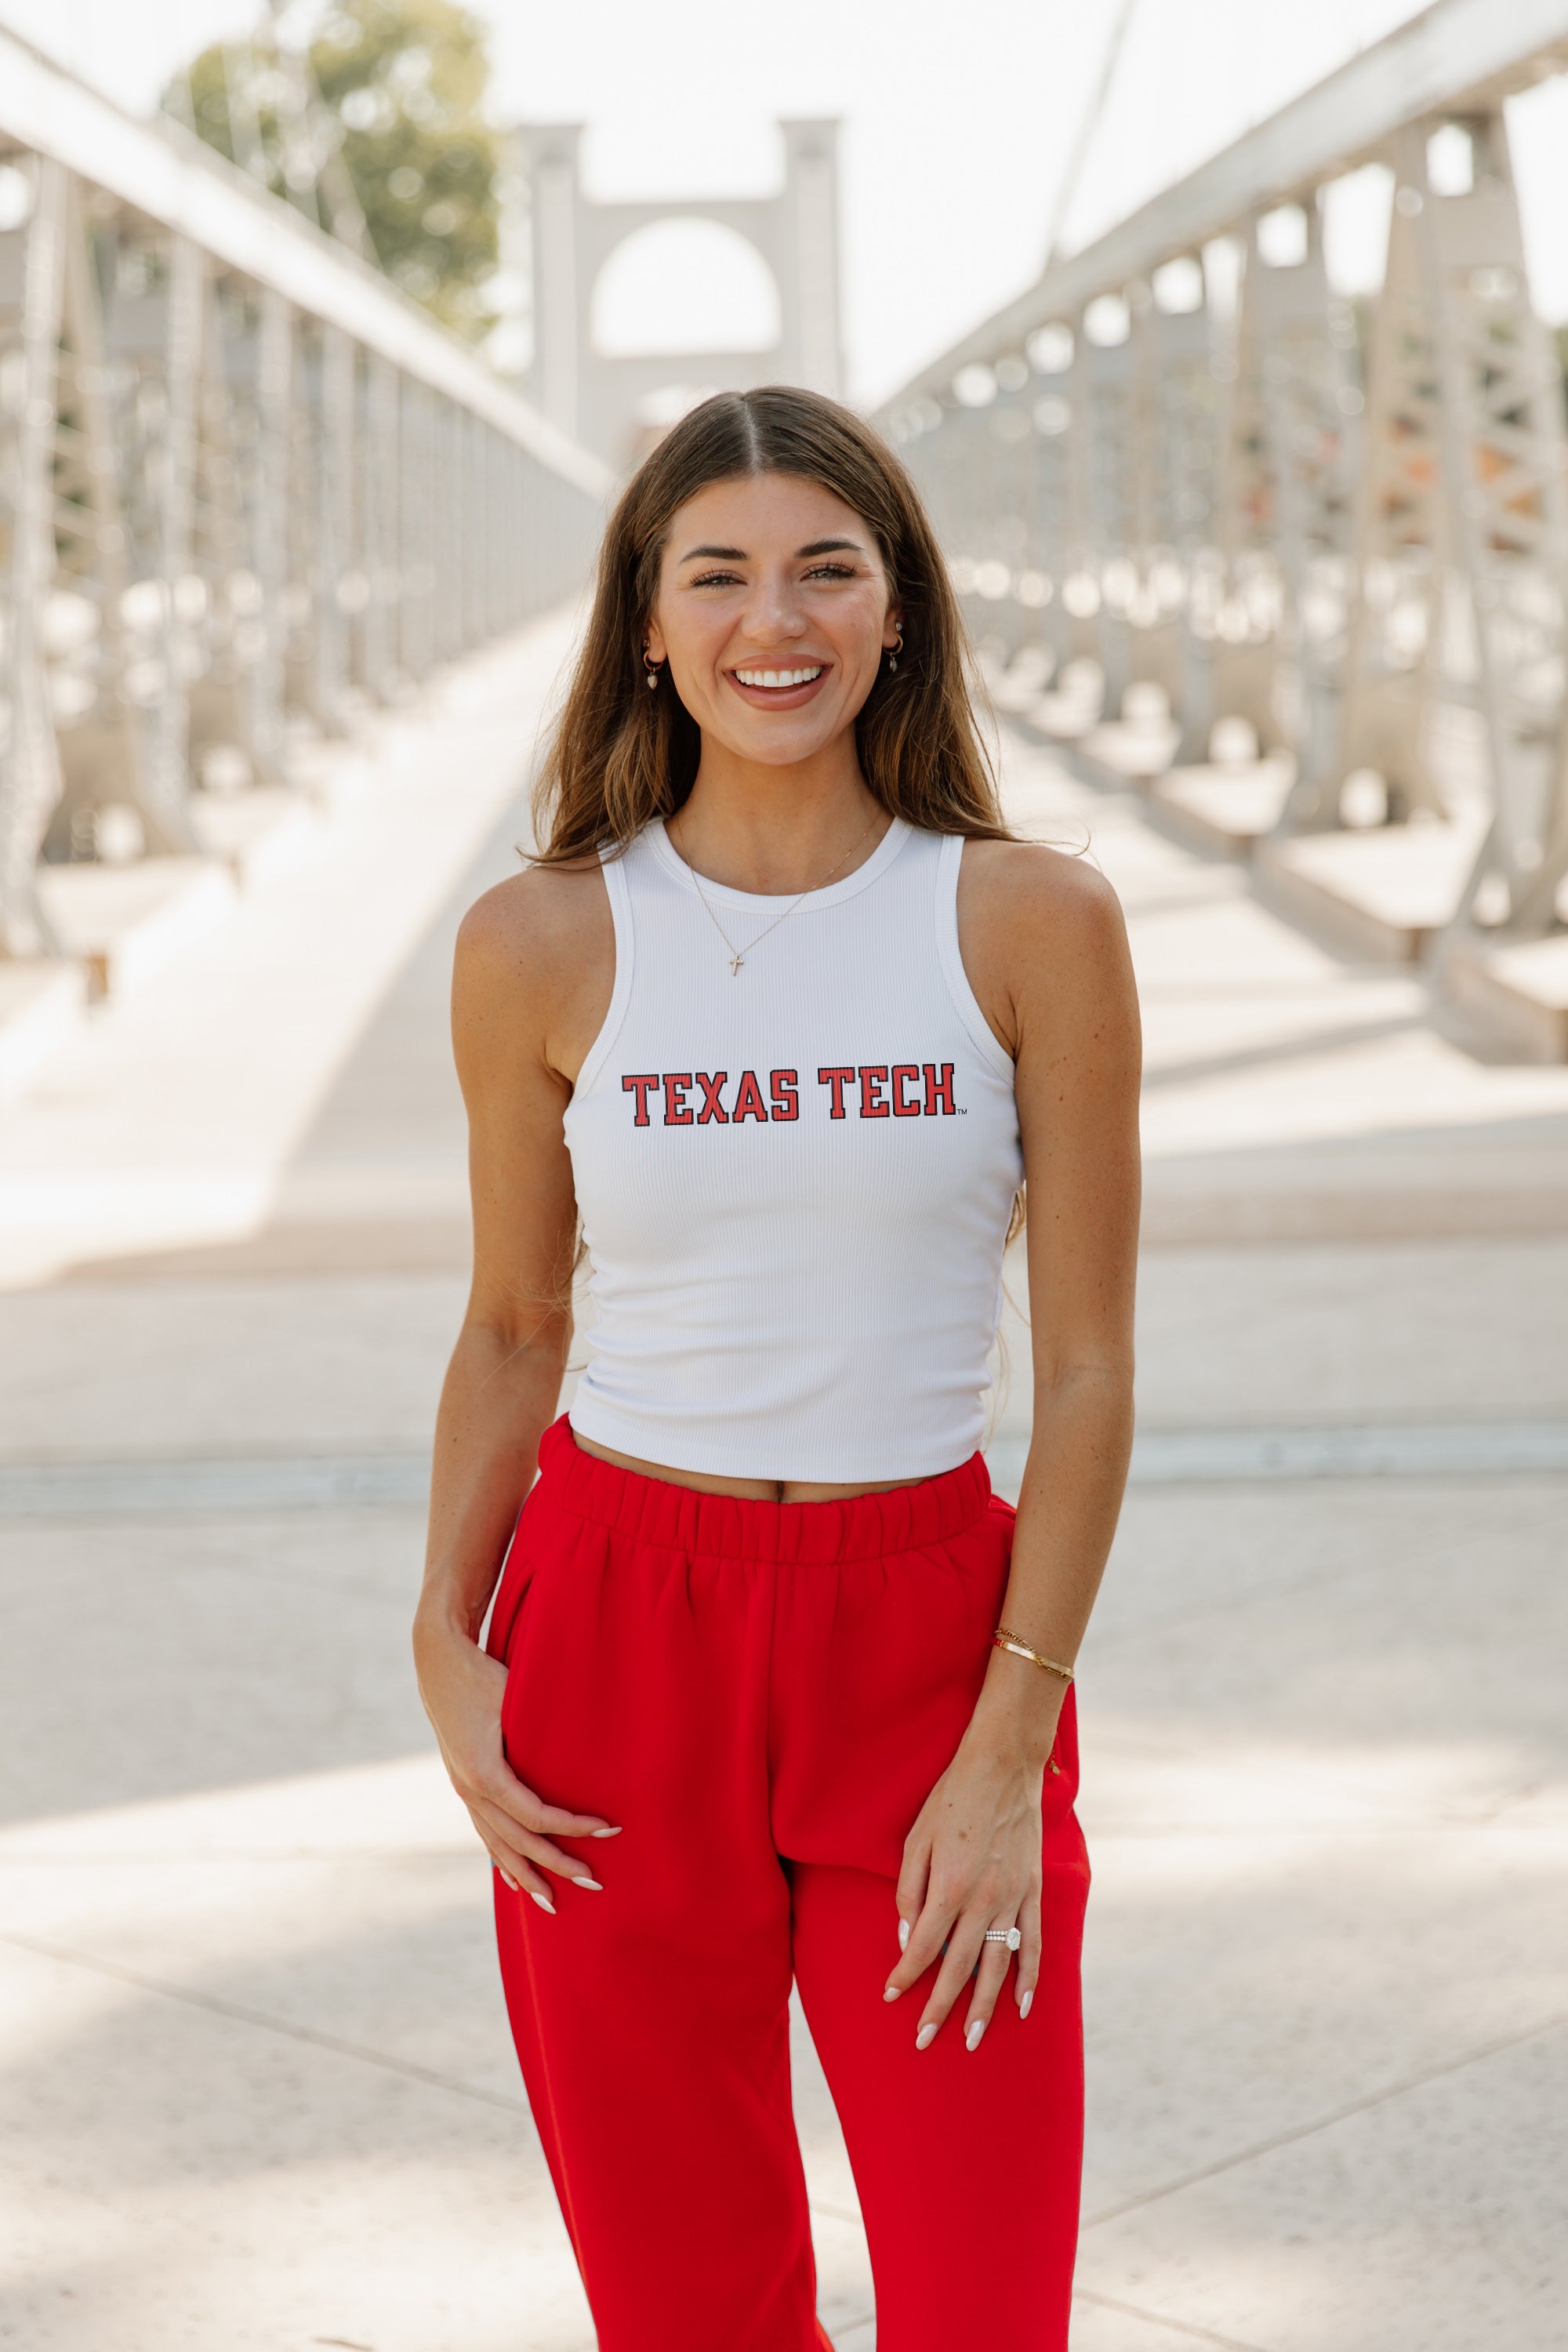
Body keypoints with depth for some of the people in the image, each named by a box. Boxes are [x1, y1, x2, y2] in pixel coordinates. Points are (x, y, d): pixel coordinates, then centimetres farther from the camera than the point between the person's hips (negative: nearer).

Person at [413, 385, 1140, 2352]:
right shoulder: (544, 945, 0)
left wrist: (1008, 1743, -7)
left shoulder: (1030, 924, -3)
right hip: (618, 1626, 1)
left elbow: (1087, 1366, -2)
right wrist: (448, 1641, -2)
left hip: (930, 1634, -1)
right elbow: (513, 1329, 10)